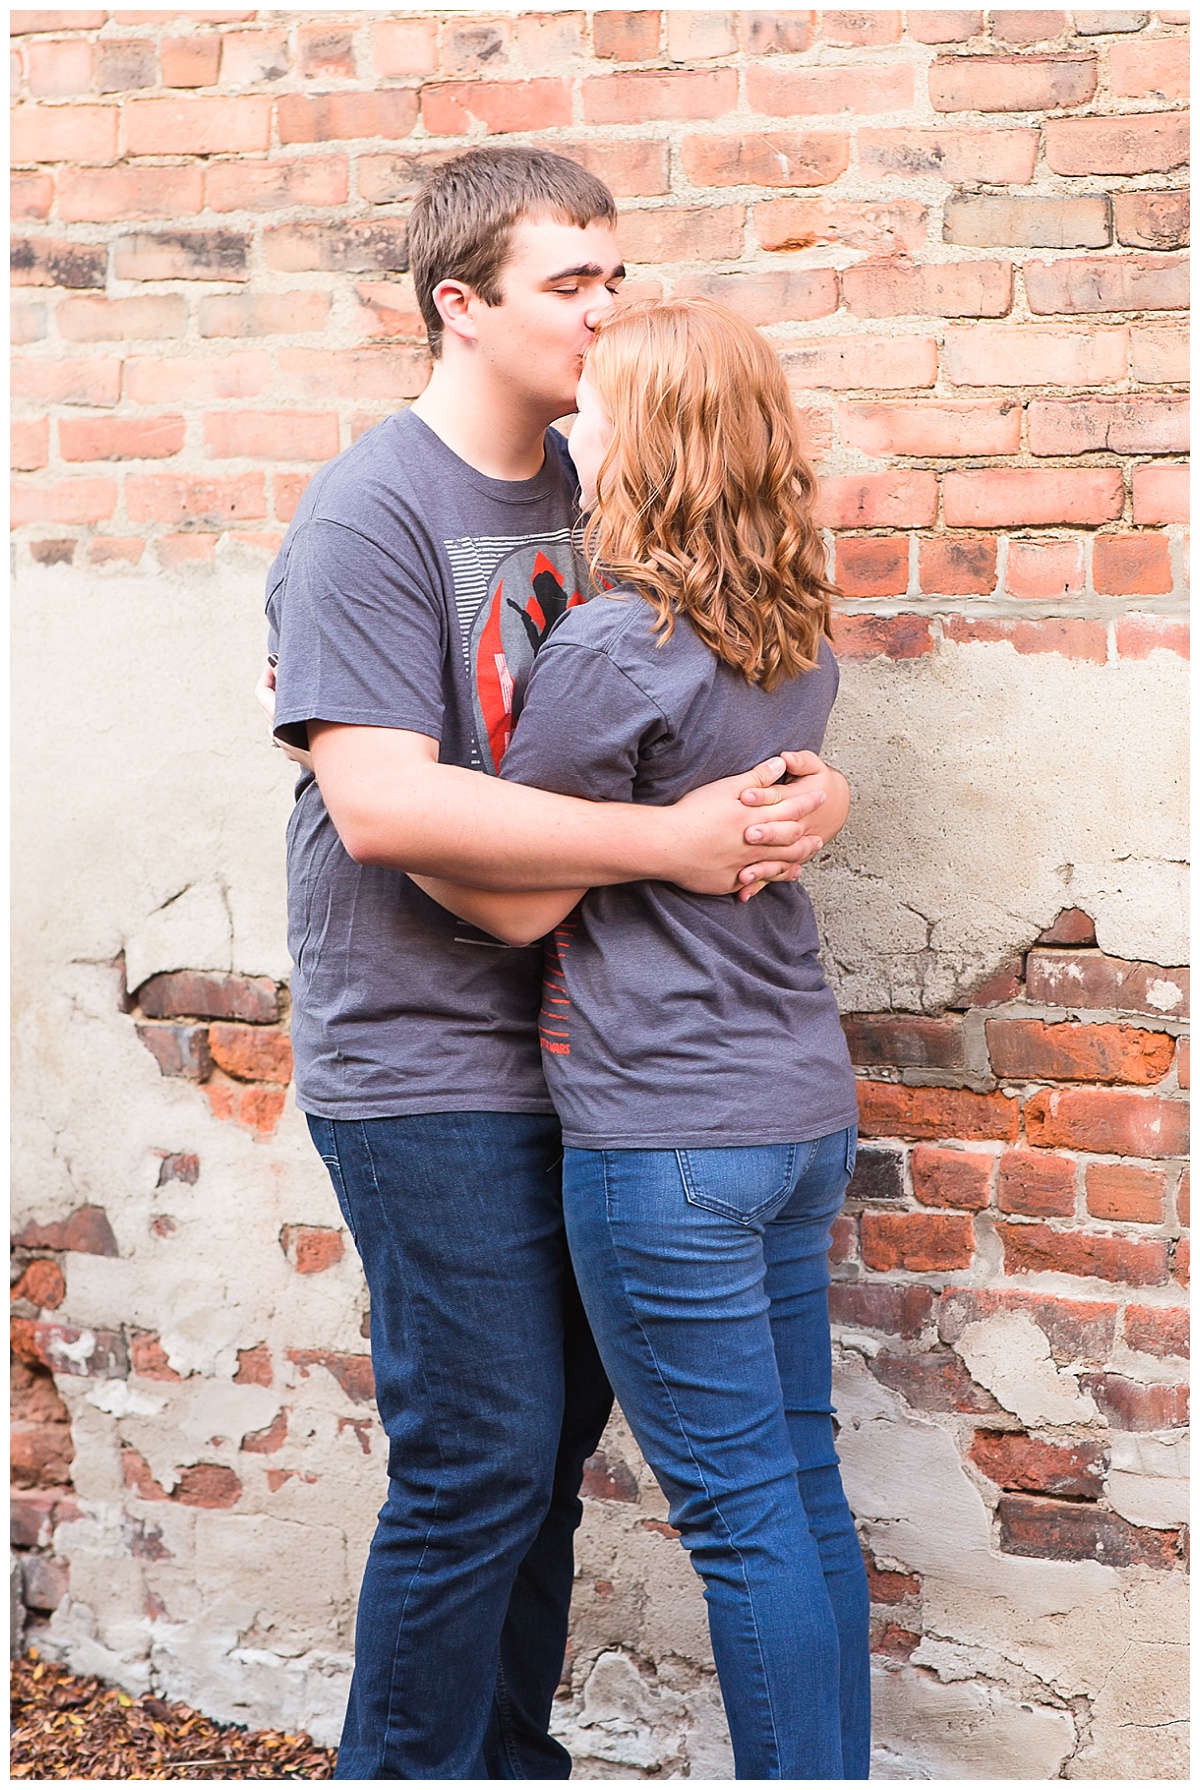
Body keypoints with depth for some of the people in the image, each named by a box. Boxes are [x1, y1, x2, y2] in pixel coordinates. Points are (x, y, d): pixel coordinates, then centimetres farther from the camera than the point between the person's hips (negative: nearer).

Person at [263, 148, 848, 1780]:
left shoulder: (591, 487, 9)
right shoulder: (371, 516, -14)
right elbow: (383, 802, -25)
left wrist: (792, 791, -9)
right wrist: (668, 841, -24)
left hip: (568, 1048, 8)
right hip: (427, 1071, -7)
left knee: (556, 1430, 16)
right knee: (480, 1459, -3)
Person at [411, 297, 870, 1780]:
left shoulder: (615, 644, -17)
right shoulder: (796, 641, 8)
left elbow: (519, 899, -10)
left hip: (669, 1130, -8)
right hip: (802, 1105, 8)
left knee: (743, 1513, 1)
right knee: (803, 1487, 16)